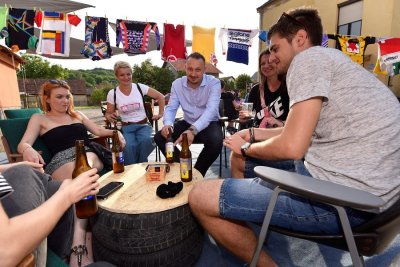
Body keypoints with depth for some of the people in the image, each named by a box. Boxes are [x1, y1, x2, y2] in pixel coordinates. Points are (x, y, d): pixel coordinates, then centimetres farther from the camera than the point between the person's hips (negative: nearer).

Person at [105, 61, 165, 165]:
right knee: (129, 146, -33)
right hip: (125, 128, 0)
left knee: (145, 141, -33)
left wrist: (161, 113, 3)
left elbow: (161, 97, 8)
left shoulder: (140, 87, -1)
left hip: (143, 125, 1)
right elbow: (108, 113, 11)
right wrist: (110, 116, -13)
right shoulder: (112, 93, 0)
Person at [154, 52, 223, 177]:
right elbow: (171, 108, -7)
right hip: (187, 123, 4)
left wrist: (193, 130, -48)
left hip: (209, 124, -3)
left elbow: (211, 110, -31)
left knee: (216, 141, -35)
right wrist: (168, 124, -32)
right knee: (160, 137, -14)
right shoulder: (177, 84, -4)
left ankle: (197, 174, -8)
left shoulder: (214, 83, -16)